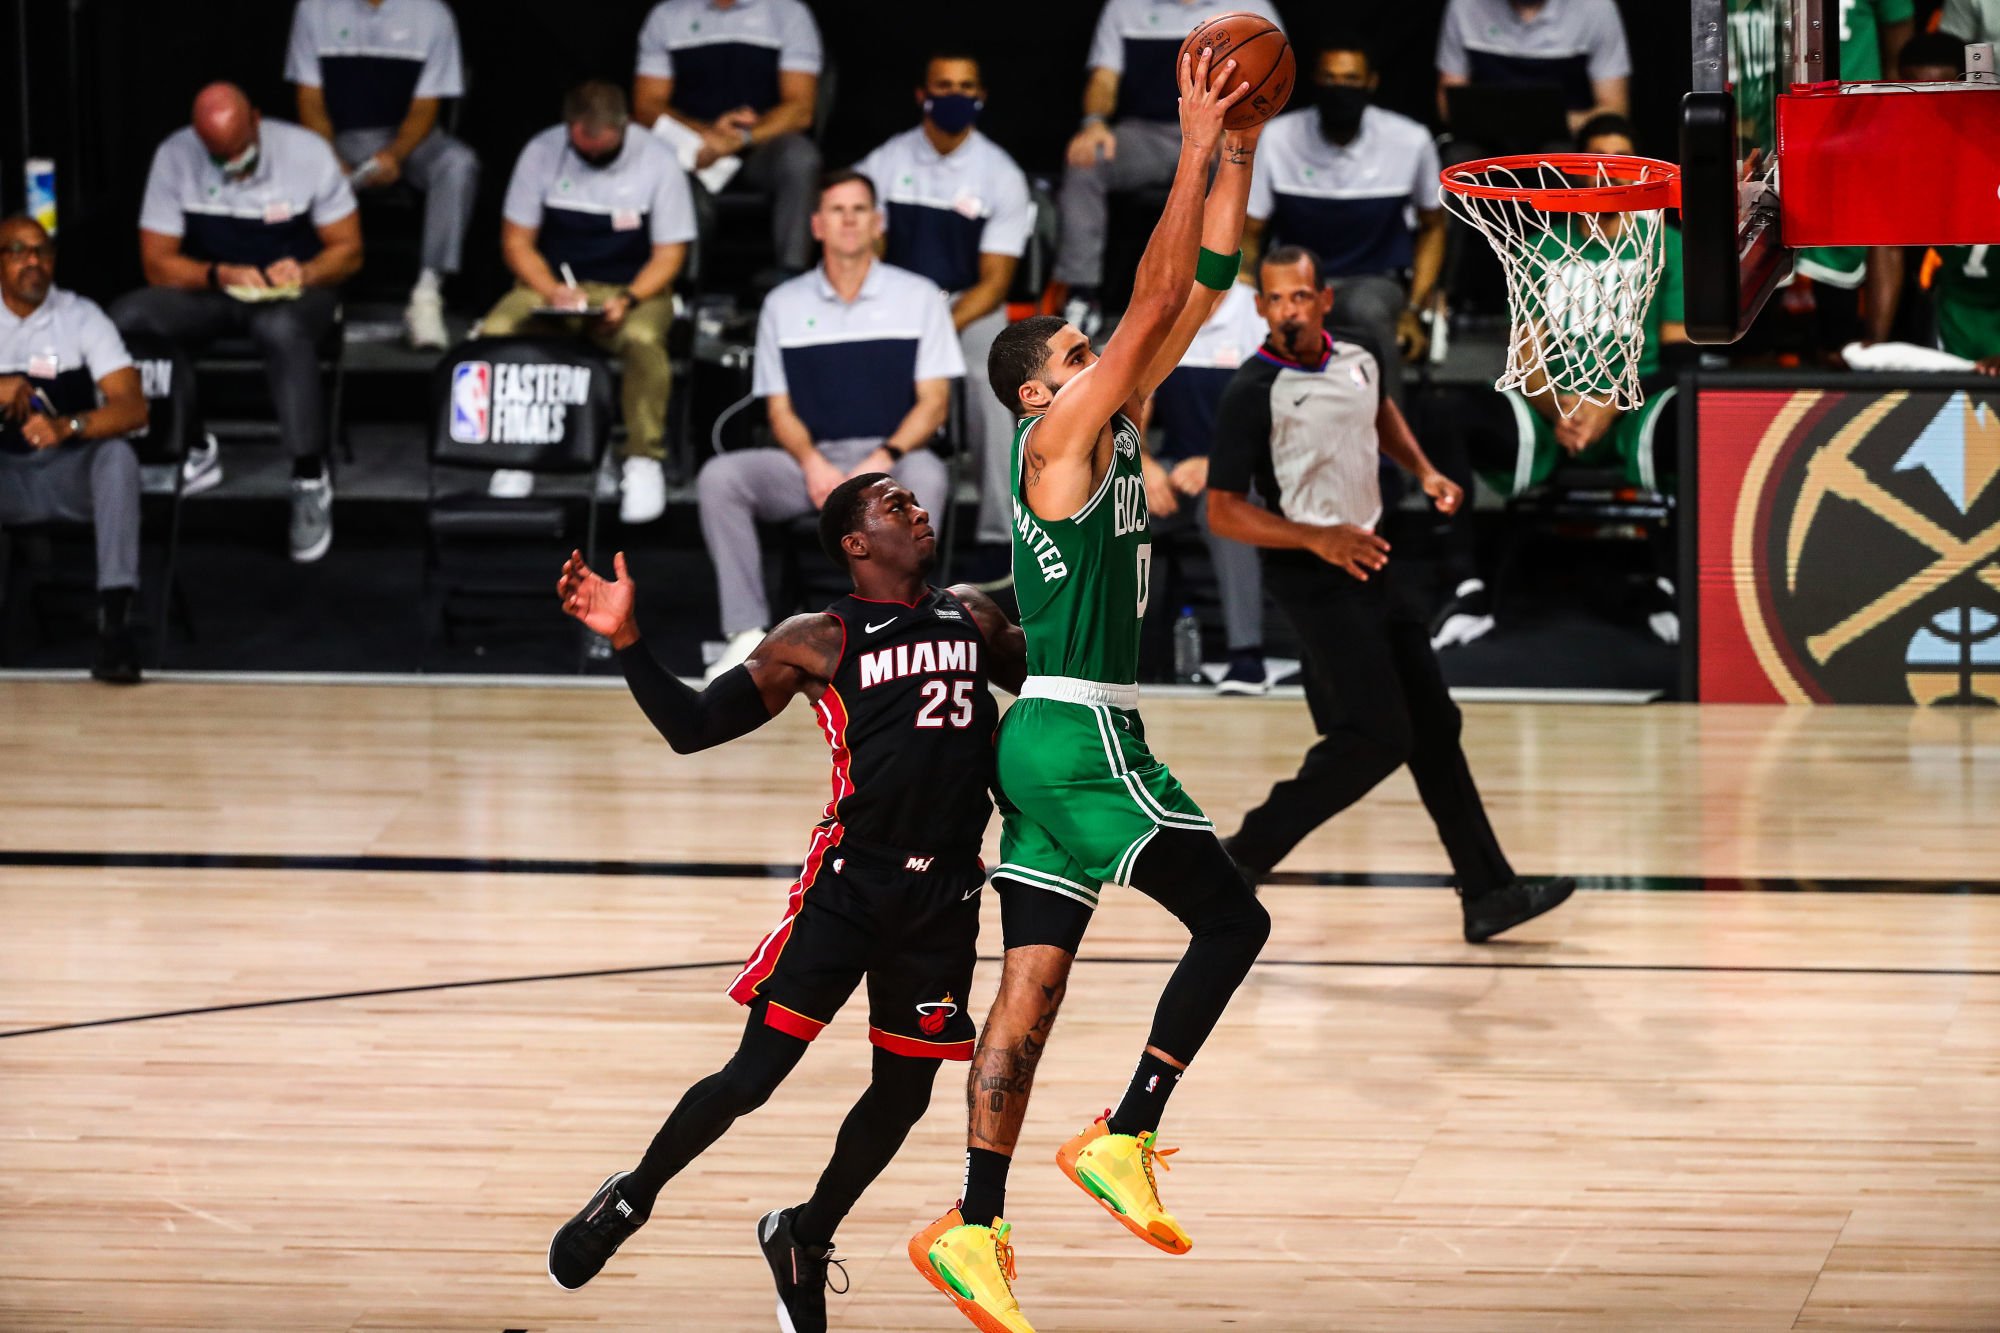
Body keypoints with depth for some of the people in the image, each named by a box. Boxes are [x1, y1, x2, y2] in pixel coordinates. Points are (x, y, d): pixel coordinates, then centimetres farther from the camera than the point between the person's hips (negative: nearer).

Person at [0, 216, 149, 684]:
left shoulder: (81, 316, -1)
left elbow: (133, 407, -13)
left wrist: (68, 426, -32)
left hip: (71, 474, -1)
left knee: (117, 455, -33)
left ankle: (115, 617, -41)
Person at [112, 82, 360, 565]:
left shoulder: (307, 153, -10)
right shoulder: (175, 158, -8)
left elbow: (348, 252, -4)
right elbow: (157, 263, -6)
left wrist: (306, 272, -26)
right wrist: (220, 274, -25)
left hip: (292, 292, -2)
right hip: (209, 292, 3)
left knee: (281, 328, -40)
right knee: (127, 317, -27)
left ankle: (310, 480, -30)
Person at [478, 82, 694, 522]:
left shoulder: (656, 162, -6)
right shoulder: (542, 152, -2)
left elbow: (669, 254, -3)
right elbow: (516, 242, 2)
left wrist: (627, 300, -21)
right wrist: (554, 292, -16)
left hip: (634, 289, -2)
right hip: (553, 284, 2)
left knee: (643, 338, -38)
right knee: (496, 330, -29)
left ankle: (644, 460, -24)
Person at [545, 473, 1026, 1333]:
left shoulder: (974, 618, 12)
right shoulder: (817, 643, -1)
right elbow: (691, 727, -3)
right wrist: (626, 641, -15)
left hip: (943, 898, 4)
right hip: (848, 882, -4)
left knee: (902, 1095, 10)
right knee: (753, 1076, -6)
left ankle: (805, 1239, 34)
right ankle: (629, 1200, 17)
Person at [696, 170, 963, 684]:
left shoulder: (918, 297, 7)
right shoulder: (784, 305, 12)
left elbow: (933, 403, 1)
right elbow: (780, 409, 10)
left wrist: (883, 458, -17)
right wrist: (813, 464, -12)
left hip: (891, 456, -2)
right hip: (811, 461, 2)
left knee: (926, 475, -38)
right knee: (719, 477, -24)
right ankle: (746, 633, -26)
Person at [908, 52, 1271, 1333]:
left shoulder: (1114, 433, 15)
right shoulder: (1059, 440, -8)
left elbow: (1200, 290, 15)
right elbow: (1155, 302, -16)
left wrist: (1239, 156, 9)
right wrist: (1197, 152, -15)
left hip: (1054, 742, 9)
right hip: (1080, 735, -9)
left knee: (1034, 980, 4)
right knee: (1233, 917, -4)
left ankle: (975, 1227, 1)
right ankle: (1125, 1137, -5)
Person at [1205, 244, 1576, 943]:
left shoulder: (1358, 362, 5)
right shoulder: (1254, 392, -17)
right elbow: (1222, 511, -17)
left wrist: (1424, 472, 14)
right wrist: (1318, 539, -27)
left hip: (1372, 566, 8)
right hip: (1316, 583, -8)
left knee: (1434, 727, 9)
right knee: (1376, 739, -15)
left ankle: (1488, 893, 15)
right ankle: (1241, 860, -4)